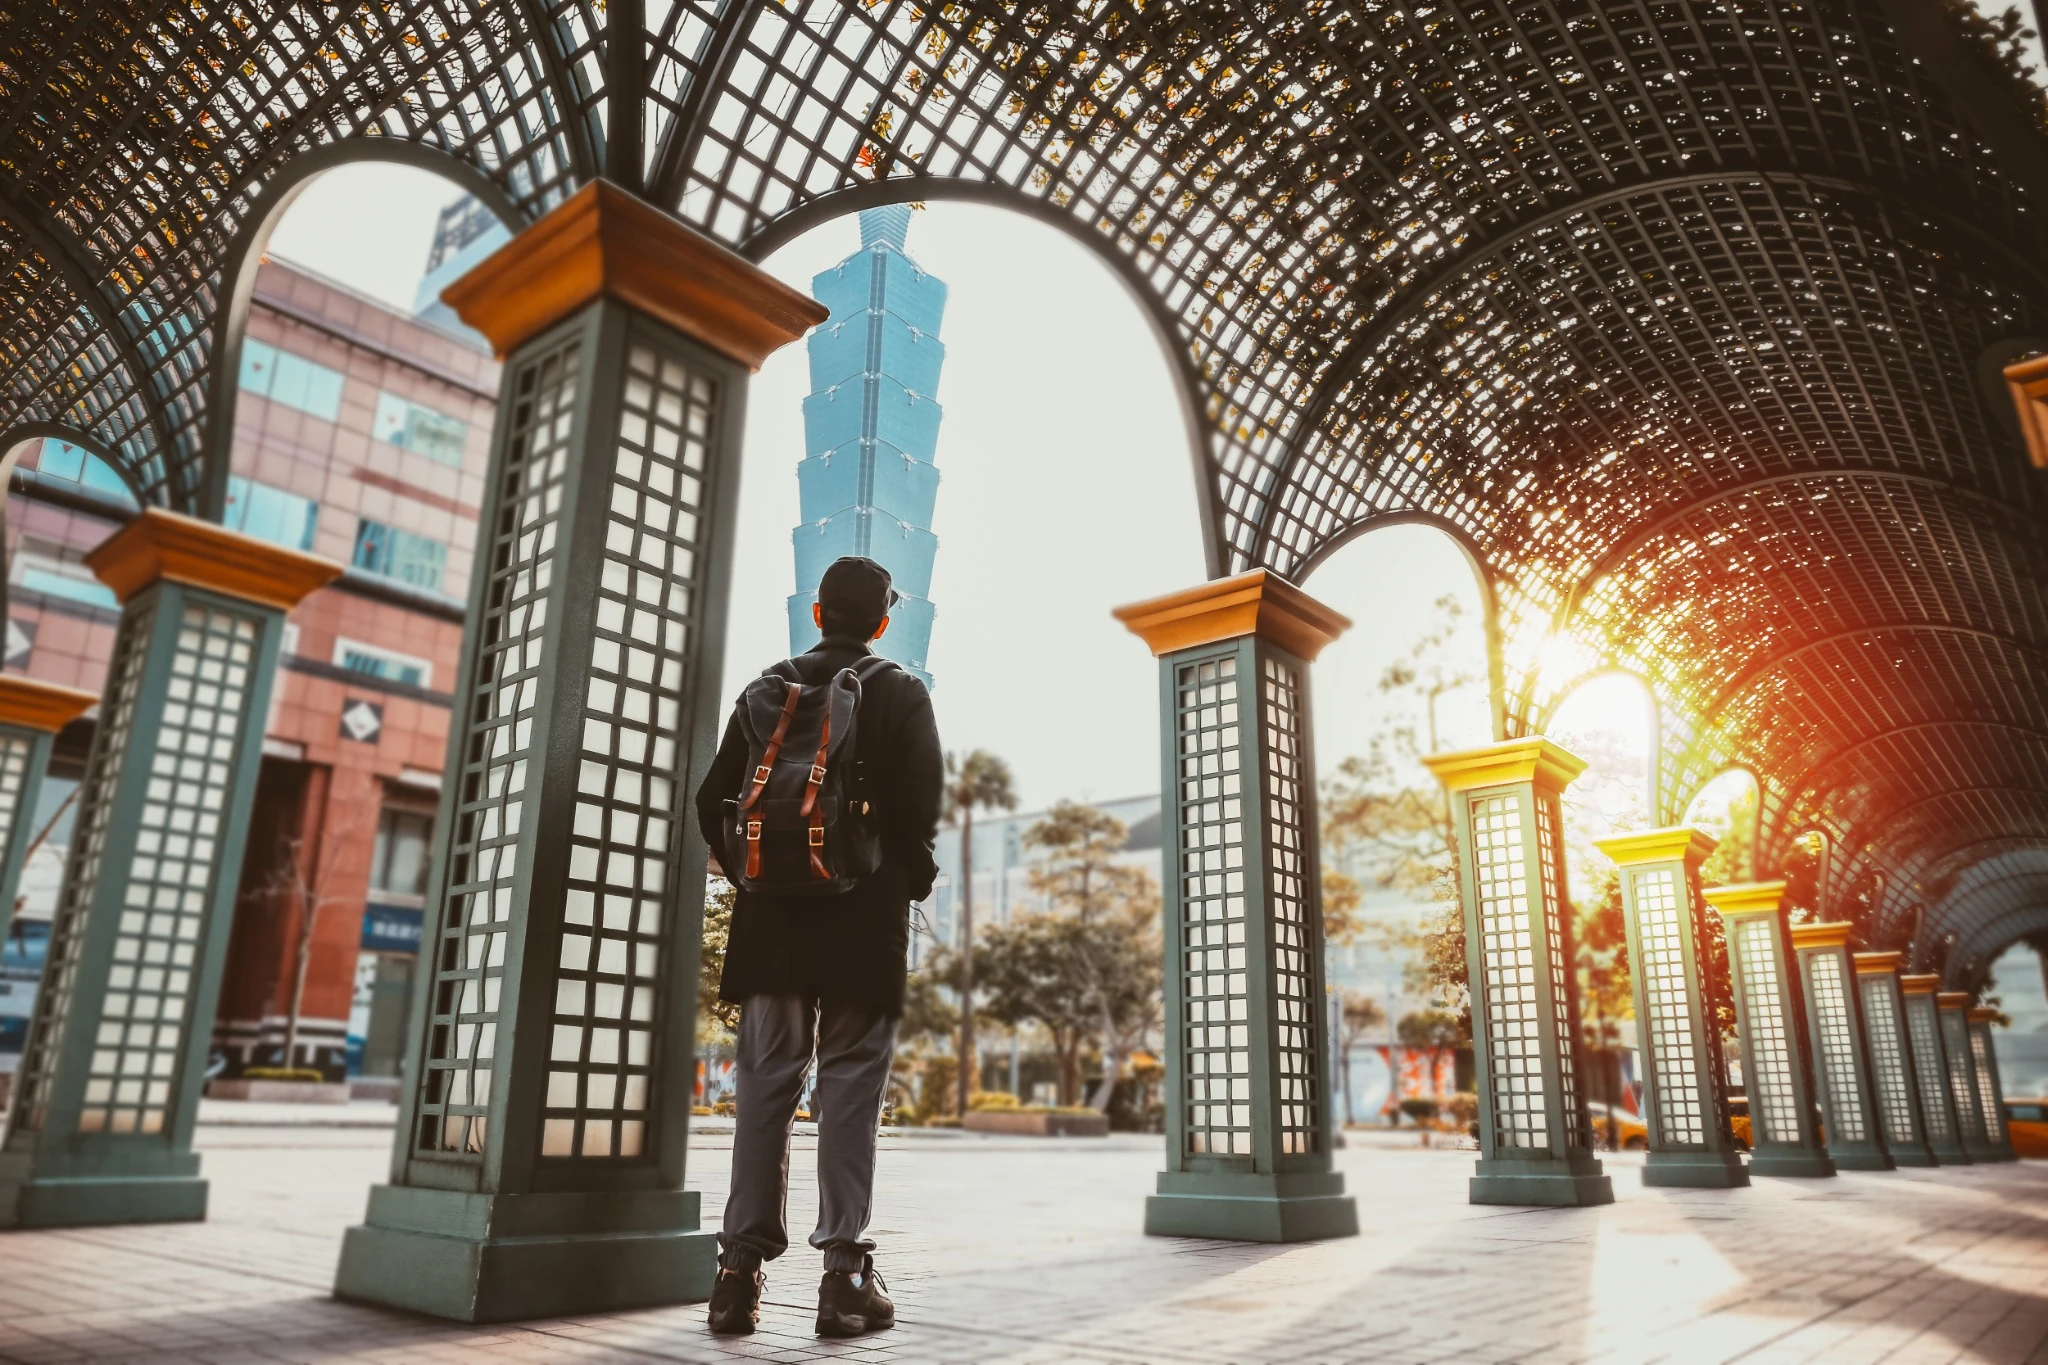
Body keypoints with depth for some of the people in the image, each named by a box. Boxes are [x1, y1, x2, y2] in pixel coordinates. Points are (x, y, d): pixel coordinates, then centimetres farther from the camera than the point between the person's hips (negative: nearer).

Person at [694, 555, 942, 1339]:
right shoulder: (902, 695, -1)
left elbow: (715, 801, 4)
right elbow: (920, 805, -11)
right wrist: (915, 881, 4)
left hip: (774, 920, 3)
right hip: (865, 922, -3)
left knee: (765, 1084, 8)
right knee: (849, 1088, 2)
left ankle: (742, 1267, 10)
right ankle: (844, 1272, 3)